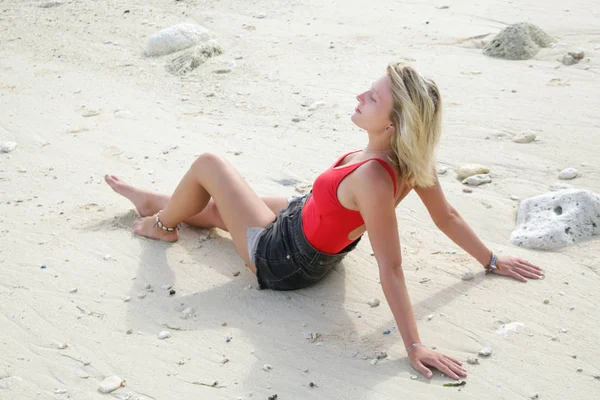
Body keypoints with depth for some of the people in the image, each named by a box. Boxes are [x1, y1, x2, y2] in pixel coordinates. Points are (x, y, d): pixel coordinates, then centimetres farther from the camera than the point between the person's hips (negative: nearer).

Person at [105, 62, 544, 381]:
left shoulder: (373, 178, -42)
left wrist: (414, 345, -34)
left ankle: (162, 224, 37)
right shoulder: (411, 159, -19)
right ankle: (151, 201, 59)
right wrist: (492, 261, 5)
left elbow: (391, 269, -38)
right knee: (214, 206, 28)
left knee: (208, 165, 6)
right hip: (300, 221, 8)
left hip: (280, 260, -8)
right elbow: (448, 216, -10)